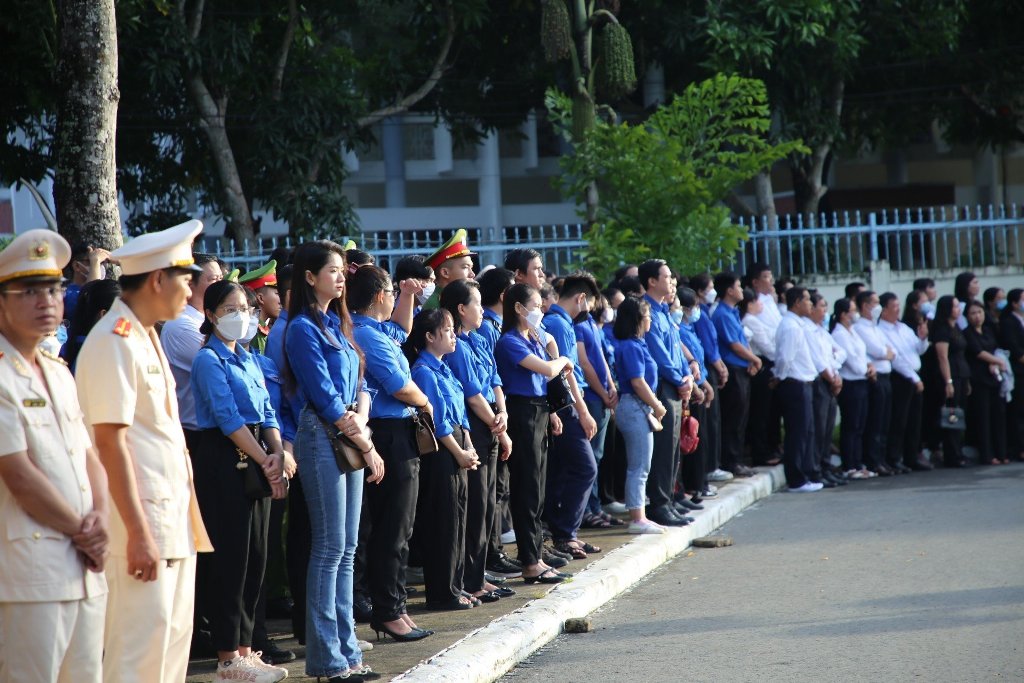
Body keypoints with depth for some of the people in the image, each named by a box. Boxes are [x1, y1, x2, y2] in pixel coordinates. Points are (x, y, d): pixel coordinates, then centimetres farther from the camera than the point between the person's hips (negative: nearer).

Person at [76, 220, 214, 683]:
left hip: (173, 519, 10)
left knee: (173, 643, 13)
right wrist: (139, 532, -23)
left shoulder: (146, 338, 16)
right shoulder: (113, 342, -15)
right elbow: (110, 441, -20)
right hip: (143, 525, -10)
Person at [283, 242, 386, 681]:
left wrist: (360, 418, -7)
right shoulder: (303, 329, -9)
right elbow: (325, 397, -13)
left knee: (346, 549, 9)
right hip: (321, 436, -8)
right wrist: (367, 447, -9)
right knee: (330, 547, -6)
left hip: (350, 438, 8)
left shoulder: (337, 324, 16)